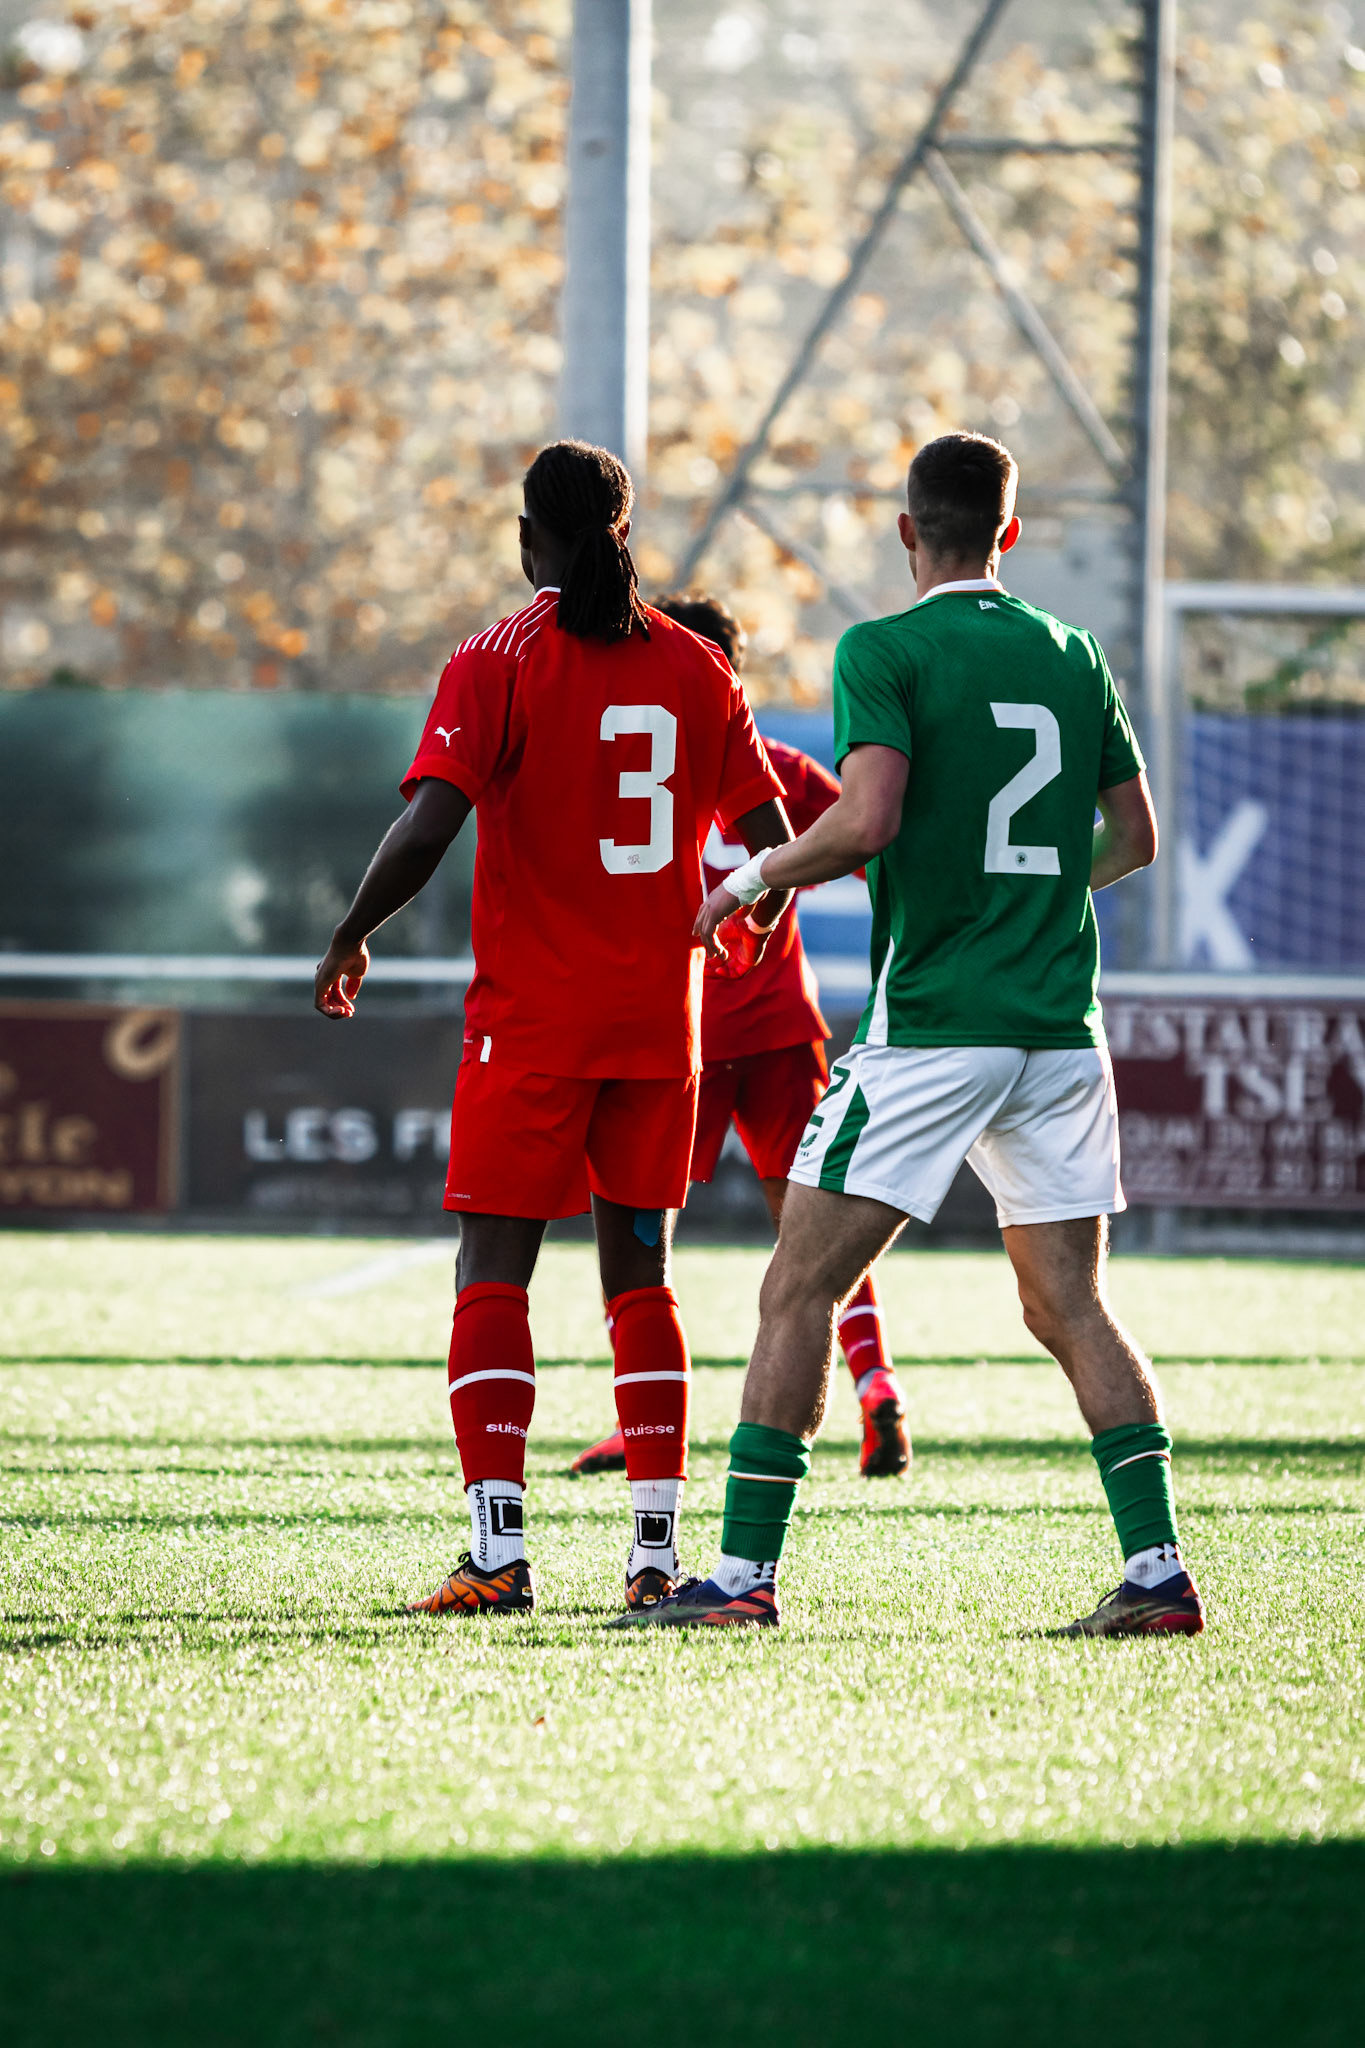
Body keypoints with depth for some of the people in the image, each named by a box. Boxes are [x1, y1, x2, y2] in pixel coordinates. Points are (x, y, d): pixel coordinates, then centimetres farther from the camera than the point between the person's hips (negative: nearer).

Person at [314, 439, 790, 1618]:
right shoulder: (696, 669, 6)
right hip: (661, 1016, 4)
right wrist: (761, 911, 29)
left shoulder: (496, 664, -6)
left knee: (493, 1273, -1)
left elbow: (428, 827, -16)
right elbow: (772, 838, 6)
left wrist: (353, 937, -1)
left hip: (531, 1016, -4)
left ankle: (498, 1550, -12)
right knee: (641, 1278, 12)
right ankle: (657, 1548, 6)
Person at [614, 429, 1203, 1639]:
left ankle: (746, 1574, -1)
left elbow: (867, 820, -18)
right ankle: (1159, 1570, 1)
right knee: (1071, 1309, 10)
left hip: (932, 1028, -5)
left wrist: (755, 880, -2)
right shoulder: (1073, 655, 11)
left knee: (802, 1291, 1)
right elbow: (1135, 837, 17)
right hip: (1060, 1028, 5)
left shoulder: (884, 651, -6)